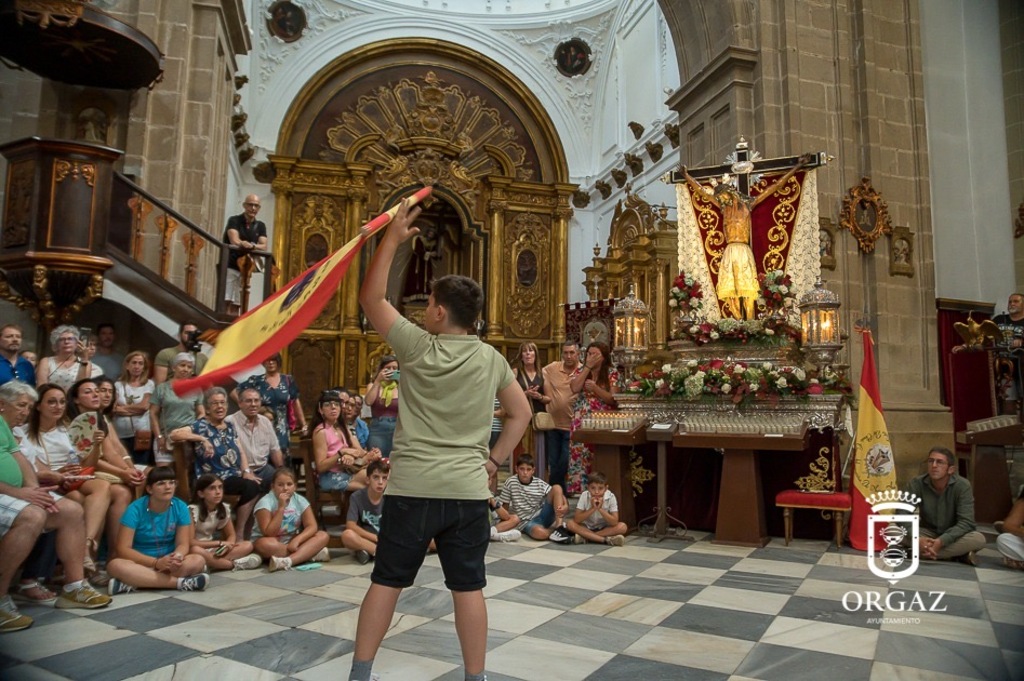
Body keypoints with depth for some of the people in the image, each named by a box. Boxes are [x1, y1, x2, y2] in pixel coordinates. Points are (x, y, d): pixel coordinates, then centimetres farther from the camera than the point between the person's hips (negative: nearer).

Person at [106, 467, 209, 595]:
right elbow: (123, 549, -17)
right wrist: (156, 563, -29)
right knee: (115, 565, -35)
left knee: (198, 561, -27)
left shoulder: (180, 507, -6)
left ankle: (133, 583, -28)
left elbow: (183, 544, -7)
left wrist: (177, 557, -32)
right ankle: (180, 582, -35)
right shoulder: (135, 509, -13)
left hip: (167, 562, 2)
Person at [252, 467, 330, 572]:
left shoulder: (300, 500, -5)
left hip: (292, 543, 4)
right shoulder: (266, 502, -16)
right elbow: (269, 534, -24)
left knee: (323, 536, -18)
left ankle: (288, 561, -38)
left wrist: (296, 540, -29)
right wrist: (281, 508, -29)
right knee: (265, 544, -38)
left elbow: (312, 526, -10)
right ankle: (311, 553, -26)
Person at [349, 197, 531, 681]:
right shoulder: (492, 360, 1)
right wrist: (495, 461, 13)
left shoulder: (419, 347, -8)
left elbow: (371, 297, 1)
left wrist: (392, 239, 2)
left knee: (385, 582, 12)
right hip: (468, 492, 2)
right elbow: (521, 414, 9)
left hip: (410, 489, -2)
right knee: (469, 588, 10)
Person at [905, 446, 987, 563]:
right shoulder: (917, 484, -15)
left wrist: (941, 541, -38)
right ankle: (957, 553, -21)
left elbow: (966, 522, -24)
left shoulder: (962, 486, -18)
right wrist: (918, 539, -39)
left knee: (978, 539, -31)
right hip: (927, 534, 1)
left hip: (952, 536, 0)